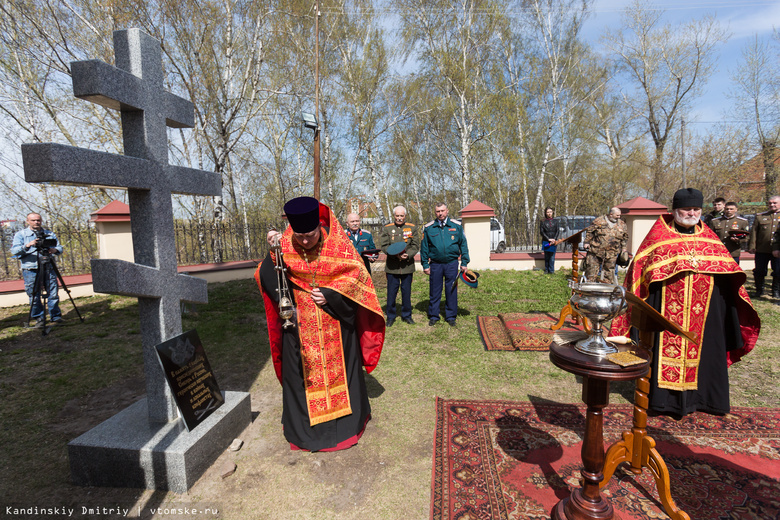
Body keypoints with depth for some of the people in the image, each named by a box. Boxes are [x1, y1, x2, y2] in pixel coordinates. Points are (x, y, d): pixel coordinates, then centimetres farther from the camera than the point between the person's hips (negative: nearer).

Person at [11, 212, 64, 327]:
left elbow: (60, 248, 12)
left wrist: (55, 250, -12)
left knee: (53, 293, -1)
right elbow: (14, 251, -4)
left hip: (49, 267, 2)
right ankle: (38, 318, 12)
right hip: (30, 269, -2)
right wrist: (27, 246, -23)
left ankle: (56, 316, 9)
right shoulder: (20, 234, 7)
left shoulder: (49, 234, 15)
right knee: (34, 295, 1)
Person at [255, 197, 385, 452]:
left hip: (335, 323, 0)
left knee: (339, 369, 13)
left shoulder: (337, 243, -13)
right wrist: (273, 253, -27)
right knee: (301, 371, 9)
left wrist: (330, 295, -18)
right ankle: (303, 426, 31)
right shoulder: (284, 245, -8)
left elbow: (357, 275, -10)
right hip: (299, 324, 1)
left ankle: (345, 421, 35)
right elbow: (268, 279, -11)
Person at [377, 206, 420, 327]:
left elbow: (416, 246, 3)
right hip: (392, 266, -1)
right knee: (391, 292, 4)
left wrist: (408, 255, -16)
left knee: (406, 292, 9)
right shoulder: (386, 229, 5)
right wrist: (396, 255, -17)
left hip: (407, 265, 1)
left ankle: (407, 315, 24)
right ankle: (391, 316, 19)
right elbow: (383, 246, -2)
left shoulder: (412, 228, 7)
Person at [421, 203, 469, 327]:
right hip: (435, 264, 0)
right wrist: (425, 265, 3)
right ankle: (433, 316, 21)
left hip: (452, 263, 0)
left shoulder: (457, 226, 2)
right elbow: (424, 247, 7)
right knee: (435, 291, 7)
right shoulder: (429, 228, 3)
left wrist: (464, 263, 3)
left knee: (451, 290, 6)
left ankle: (451, 316, 19)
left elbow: (463, 244, 7)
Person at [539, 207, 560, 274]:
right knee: (546, 257, 5)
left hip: (553, 241, 1)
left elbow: (557, 231, 5)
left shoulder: (555, 221, 9)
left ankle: (551, 270, 4)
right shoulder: (543, 222, 4)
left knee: (552, 256, -2)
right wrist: (549, 239, -12)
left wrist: (554, 239, -10)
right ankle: (546, 270, 15)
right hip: (546, 242, -1)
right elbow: (541, 232, -2)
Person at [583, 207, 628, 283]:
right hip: (596, 251, -3)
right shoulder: (599, 221, -2)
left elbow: (624, 239, 18)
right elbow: (590, 232, 3)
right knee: (592, 268, 1)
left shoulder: (622, 225, 9)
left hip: (611, 254, 3)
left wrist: (623, 251, 16)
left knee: (609, 270, 8)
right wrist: (587, 242, -1)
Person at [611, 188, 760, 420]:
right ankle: (665, 398, 13)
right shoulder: (659, 235, 0)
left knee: (703, 349, 11)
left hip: (704, 306, 4)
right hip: (667, 307, -4)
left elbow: (726, 270, 13)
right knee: (666, 346, 0)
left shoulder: (709, 238, 12)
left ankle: (700, 396, 27)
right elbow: (643, 269, -4)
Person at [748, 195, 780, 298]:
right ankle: (759, 291, 21)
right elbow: (753, 232, 4)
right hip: (761, 250, 0)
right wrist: (751, 246, -4)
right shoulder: (760, 216, 8)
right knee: (759, 271, 6)